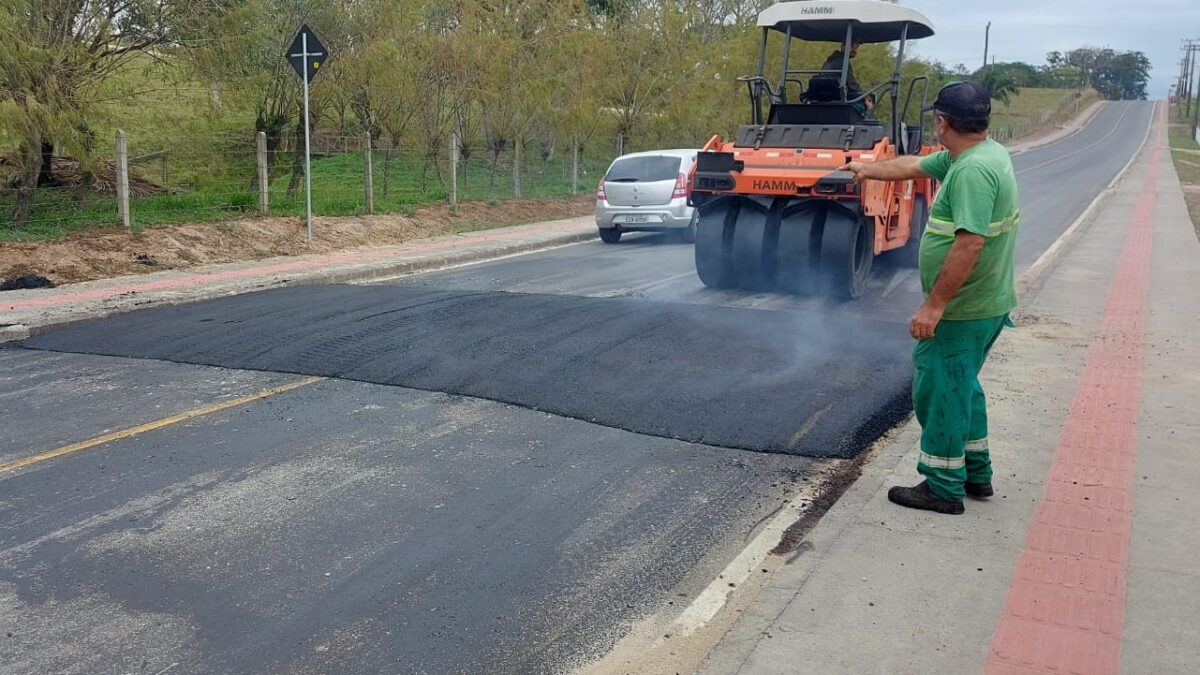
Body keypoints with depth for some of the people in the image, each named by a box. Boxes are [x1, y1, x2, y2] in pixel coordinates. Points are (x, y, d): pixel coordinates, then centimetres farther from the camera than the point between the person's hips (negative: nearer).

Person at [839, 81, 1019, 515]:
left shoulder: (973, 170, -24)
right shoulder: (986, 152, 8)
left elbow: (970, 244, -31)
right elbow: (914, 166, 21)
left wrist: (934, 305, -27)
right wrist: (869, 170, 32)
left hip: (962, 311, -10)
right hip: (986, 305, 10)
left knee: (940, 392, 1)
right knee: (961, 386, 21)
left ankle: (943, 489, 13)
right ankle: (977, 475, 33)